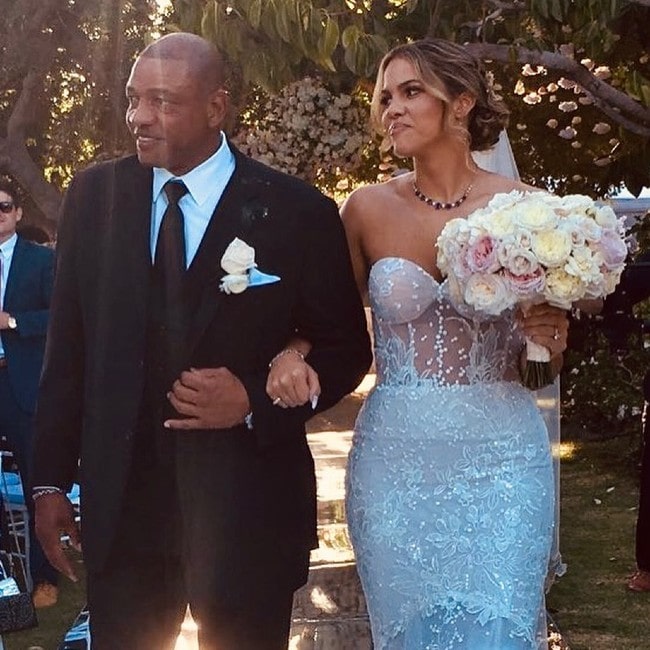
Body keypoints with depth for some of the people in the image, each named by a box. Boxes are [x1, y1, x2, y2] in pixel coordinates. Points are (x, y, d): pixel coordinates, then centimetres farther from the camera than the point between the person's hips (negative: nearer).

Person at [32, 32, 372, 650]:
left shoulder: (297, 212, -7)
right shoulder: (93, 195, 2)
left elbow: (345, 350, 1)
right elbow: (66, 348, 6)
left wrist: (255, 401, -16)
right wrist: (51, 480, 4)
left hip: (247, 507, -2)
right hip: (120, 503, 3)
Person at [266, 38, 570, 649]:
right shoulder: (369, 208, 1)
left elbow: (545, 361, 9)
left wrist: (550, 339, -12)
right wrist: (291, 354, -9)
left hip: (501, 457, -1)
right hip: (396, 456, 1)